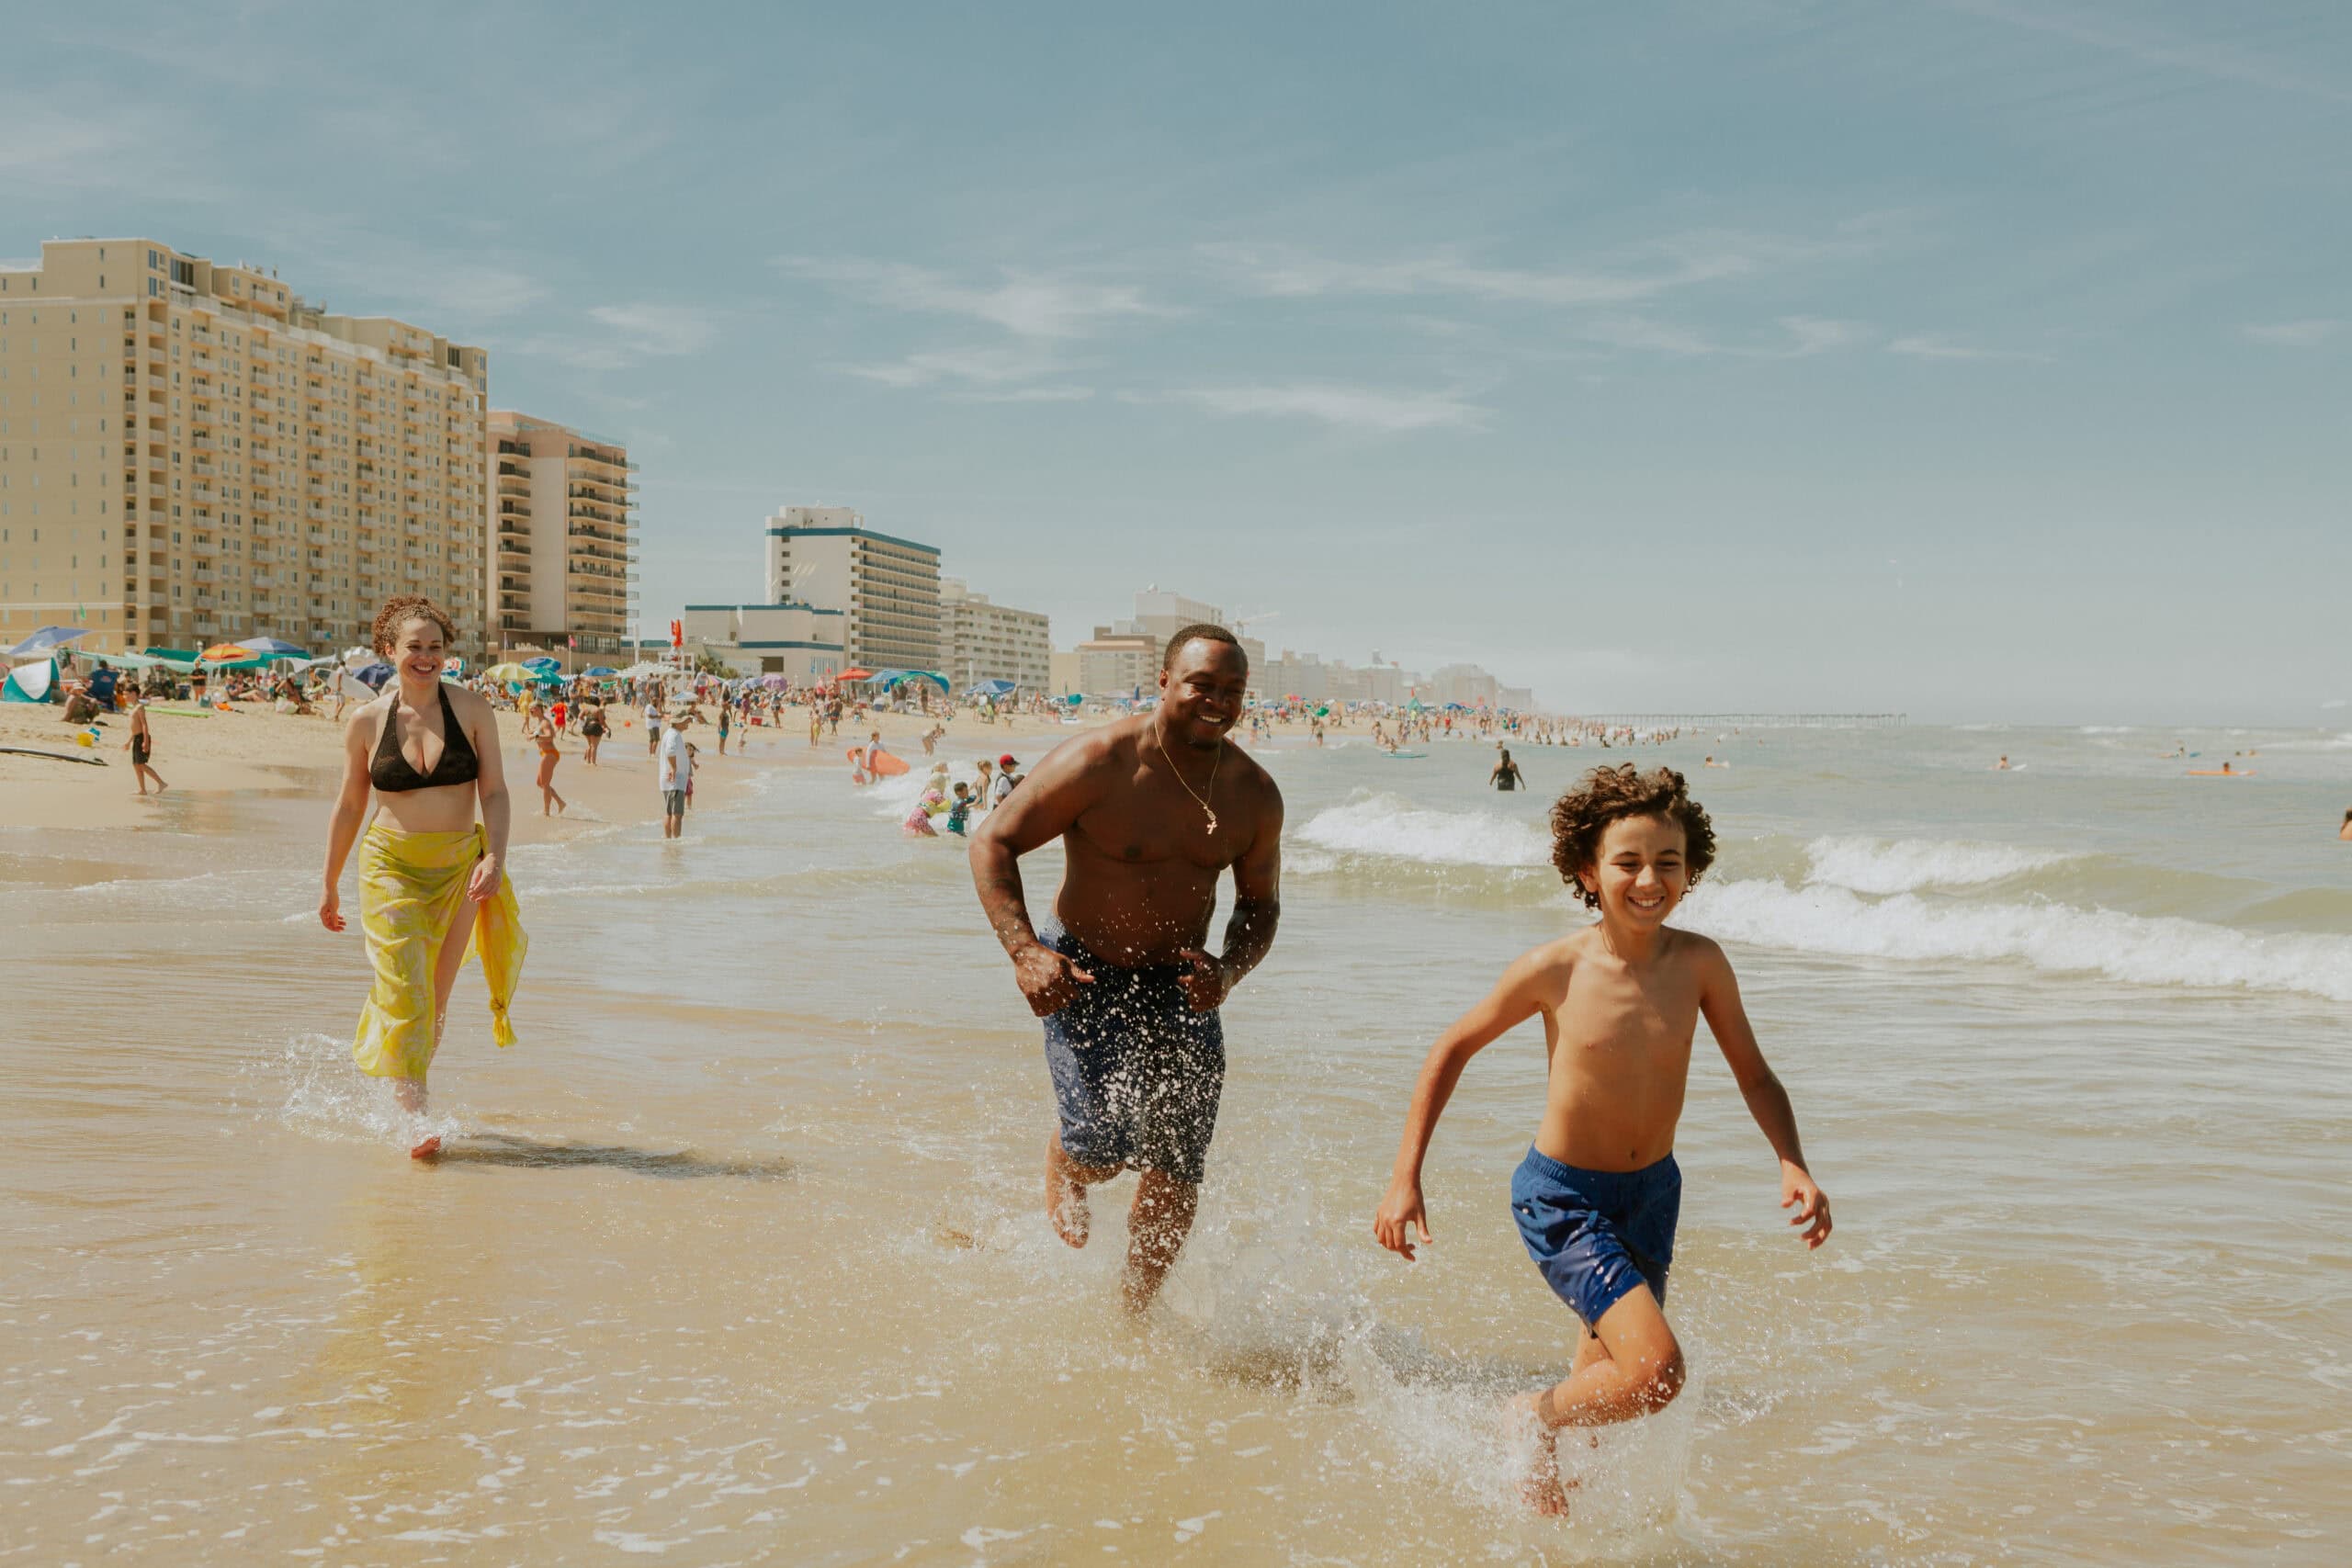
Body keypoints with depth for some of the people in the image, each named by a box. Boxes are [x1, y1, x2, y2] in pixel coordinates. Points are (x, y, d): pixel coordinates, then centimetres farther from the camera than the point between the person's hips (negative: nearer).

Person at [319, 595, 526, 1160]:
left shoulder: (472, 710, -2)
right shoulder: (367, 722, 0)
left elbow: (494, 791, -4)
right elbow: (348, 806, 9)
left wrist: (495, 856, -20)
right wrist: (330, 885, 14)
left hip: (459, 868, 1)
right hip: (391, 865, -1)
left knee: (435, 996, 9)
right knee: (403, 990, -14)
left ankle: (402, 1087, 29)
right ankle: (415, 1117, -15)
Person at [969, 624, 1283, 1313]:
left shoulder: (1255, 795, -6)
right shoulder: (1098, 764, -20)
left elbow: (1259, 905, 7)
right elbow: (993, 842, -13)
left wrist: (1227, 972, -13)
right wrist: (1025, 952, -24)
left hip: (1179, 982, 4)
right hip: (1082, 973, -4)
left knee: (1177, 1176, 3)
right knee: (1103, 1146, -17)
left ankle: (1135, 1315, 27)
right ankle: (1062, 1167, 23)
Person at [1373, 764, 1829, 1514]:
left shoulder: (1699, 964, -11)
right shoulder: (1555, 970, -19)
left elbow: (1754, 1075, 0)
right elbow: (1452, 1050, -6)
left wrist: (1794, 1166, -19)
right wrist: (1405, 1180, -9)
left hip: (1652, 1191, 5)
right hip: (1561, 1197, -5)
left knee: (1608, 1379, 20)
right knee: (1658, 1370, -19)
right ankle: (1535, 1416, 8)